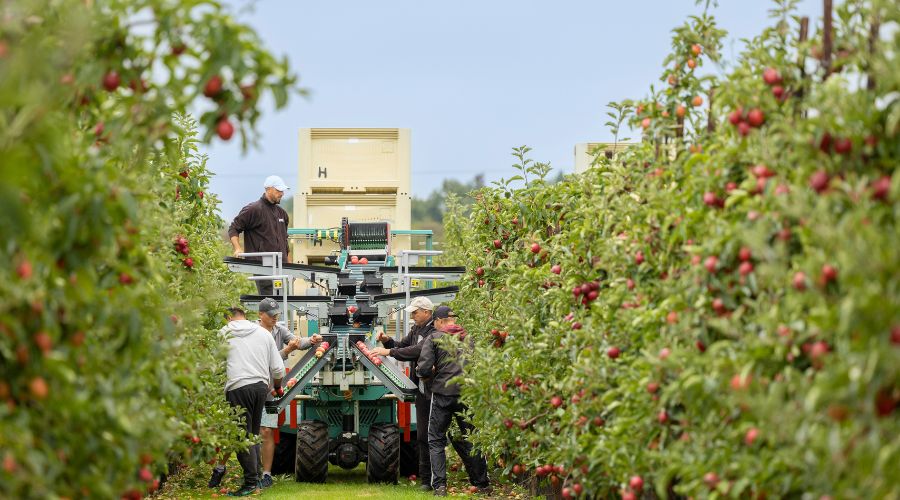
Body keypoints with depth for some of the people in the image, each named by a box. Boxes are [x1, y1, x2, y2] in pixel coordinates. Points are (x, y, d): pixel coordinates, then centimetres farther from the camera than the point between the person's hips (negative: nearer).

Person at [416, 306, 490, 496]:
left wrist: (433, 372, 12)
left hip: (443, 394, -3)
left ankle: (440, 485, -2)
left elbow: (424, 369, -9)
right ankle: (482, 484, 16)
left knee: (436, 441, 8)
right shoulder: (468, 339, 10)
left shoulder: (433, 339, -2)